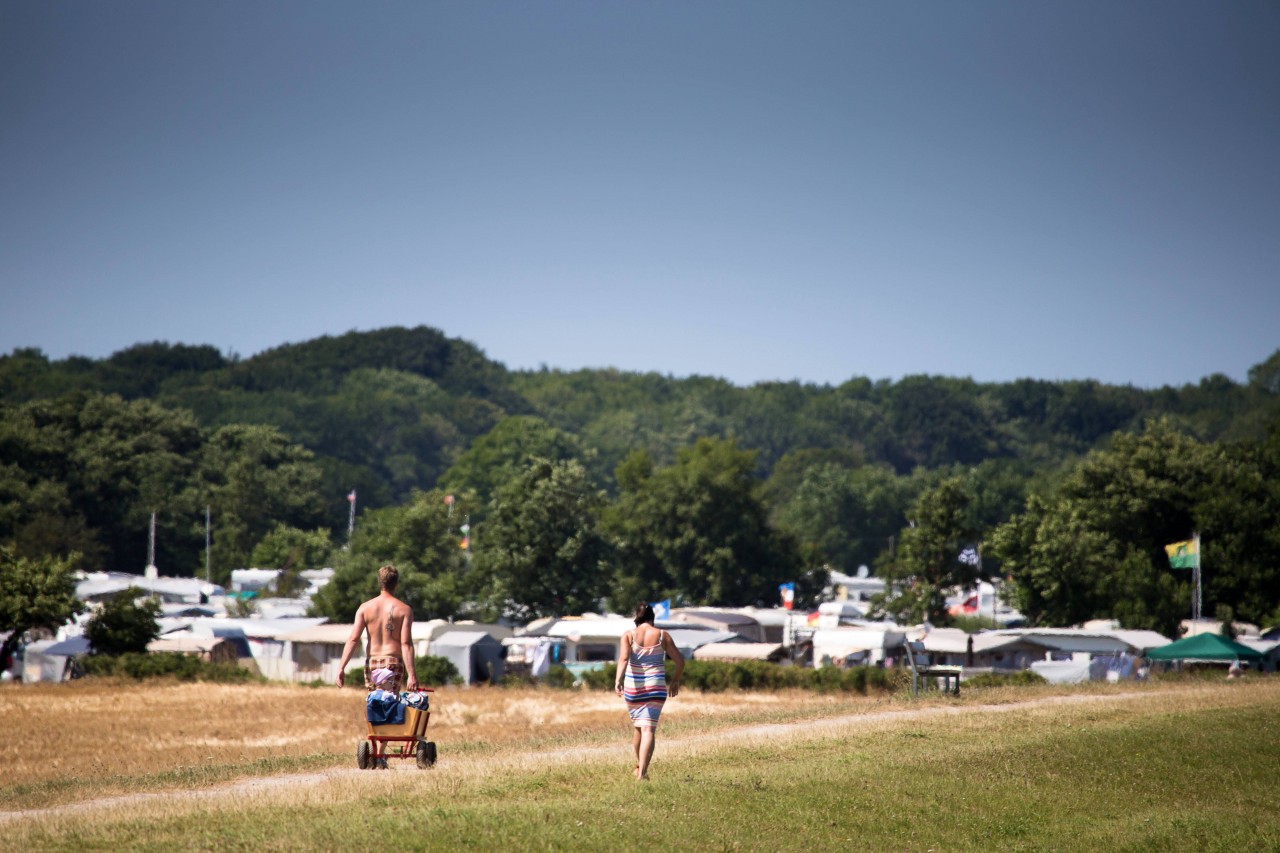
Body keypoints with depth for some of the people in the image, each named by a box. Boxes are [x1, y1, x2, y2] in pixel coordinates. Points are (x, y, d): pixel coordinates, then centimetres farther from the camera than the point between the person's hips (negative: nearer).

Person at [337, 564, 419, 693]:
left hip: (371, 663, 3)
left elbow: (353, 639, -3)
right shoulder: (404, 610, -2)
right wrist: (412, 675, -13)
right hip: (394, 663, -3)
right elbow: (406, 644, -10)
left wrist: (341, 668, -4)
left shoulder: (365, 608, 5)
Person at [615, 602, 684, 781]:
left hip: (632, 687, 1)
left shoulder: (628, 636, -1)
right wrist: (675, 680, 19)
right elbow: (679, 661, 3)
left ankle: (639, 766, 37)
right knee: (648, 728, -5)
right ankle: (643, 772, -19)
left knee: (637, 726, 21)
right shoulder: (662, 635, 1)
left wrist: (618, 680, -29)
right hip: (656, 687, -1)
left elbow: (623, 658, -17)